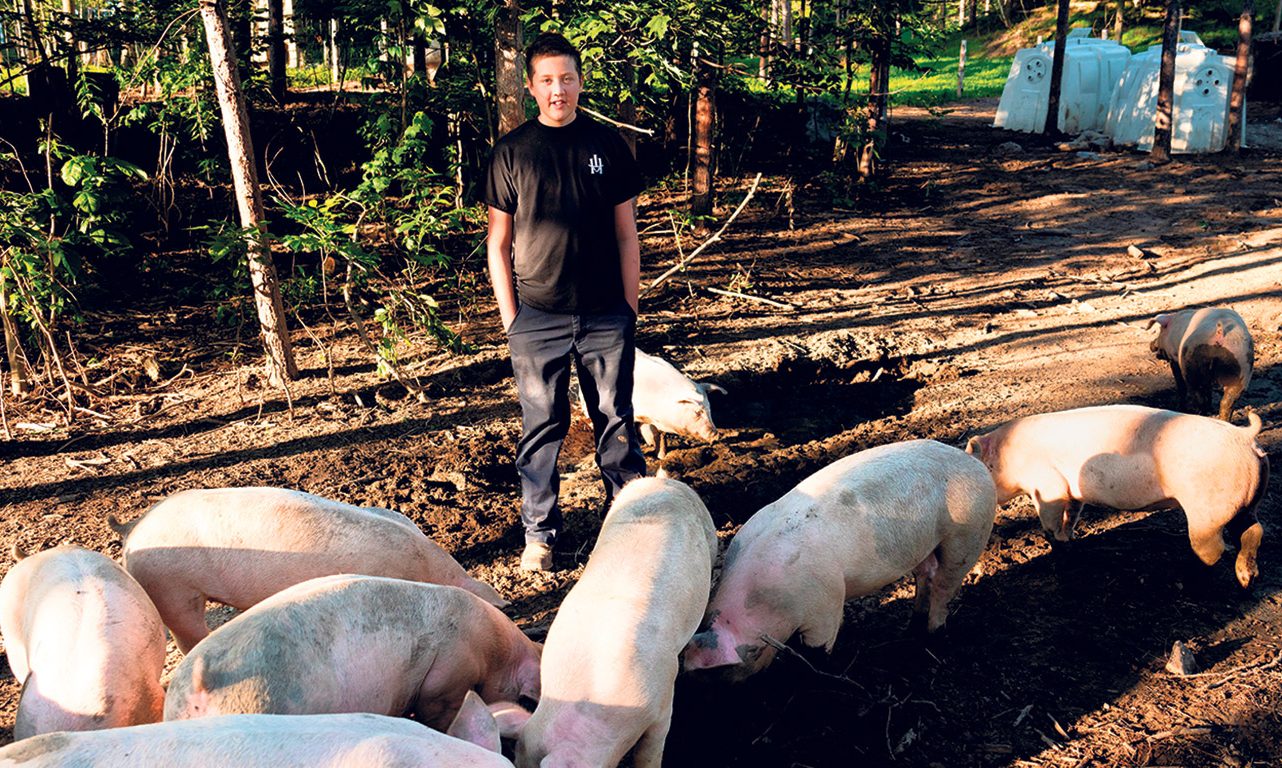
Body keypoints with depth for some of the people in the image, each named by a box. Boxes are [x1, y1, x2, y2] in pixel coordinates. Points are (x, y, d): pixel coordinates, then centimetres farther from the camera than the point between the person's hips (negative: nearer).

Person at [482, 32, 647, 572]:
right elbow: (498, 242, 4)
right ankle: (539, 531, 18)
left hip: (605, 314, 1)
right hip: (537, 317, -1)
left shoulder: (605, 144, 6)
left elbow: (626, 232, 8)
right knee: (542, 426, 6)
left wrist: (630, 305, 4)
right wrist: (509, 315, 0)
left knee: (616, 419, 7)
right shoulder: (512, 151, 2)